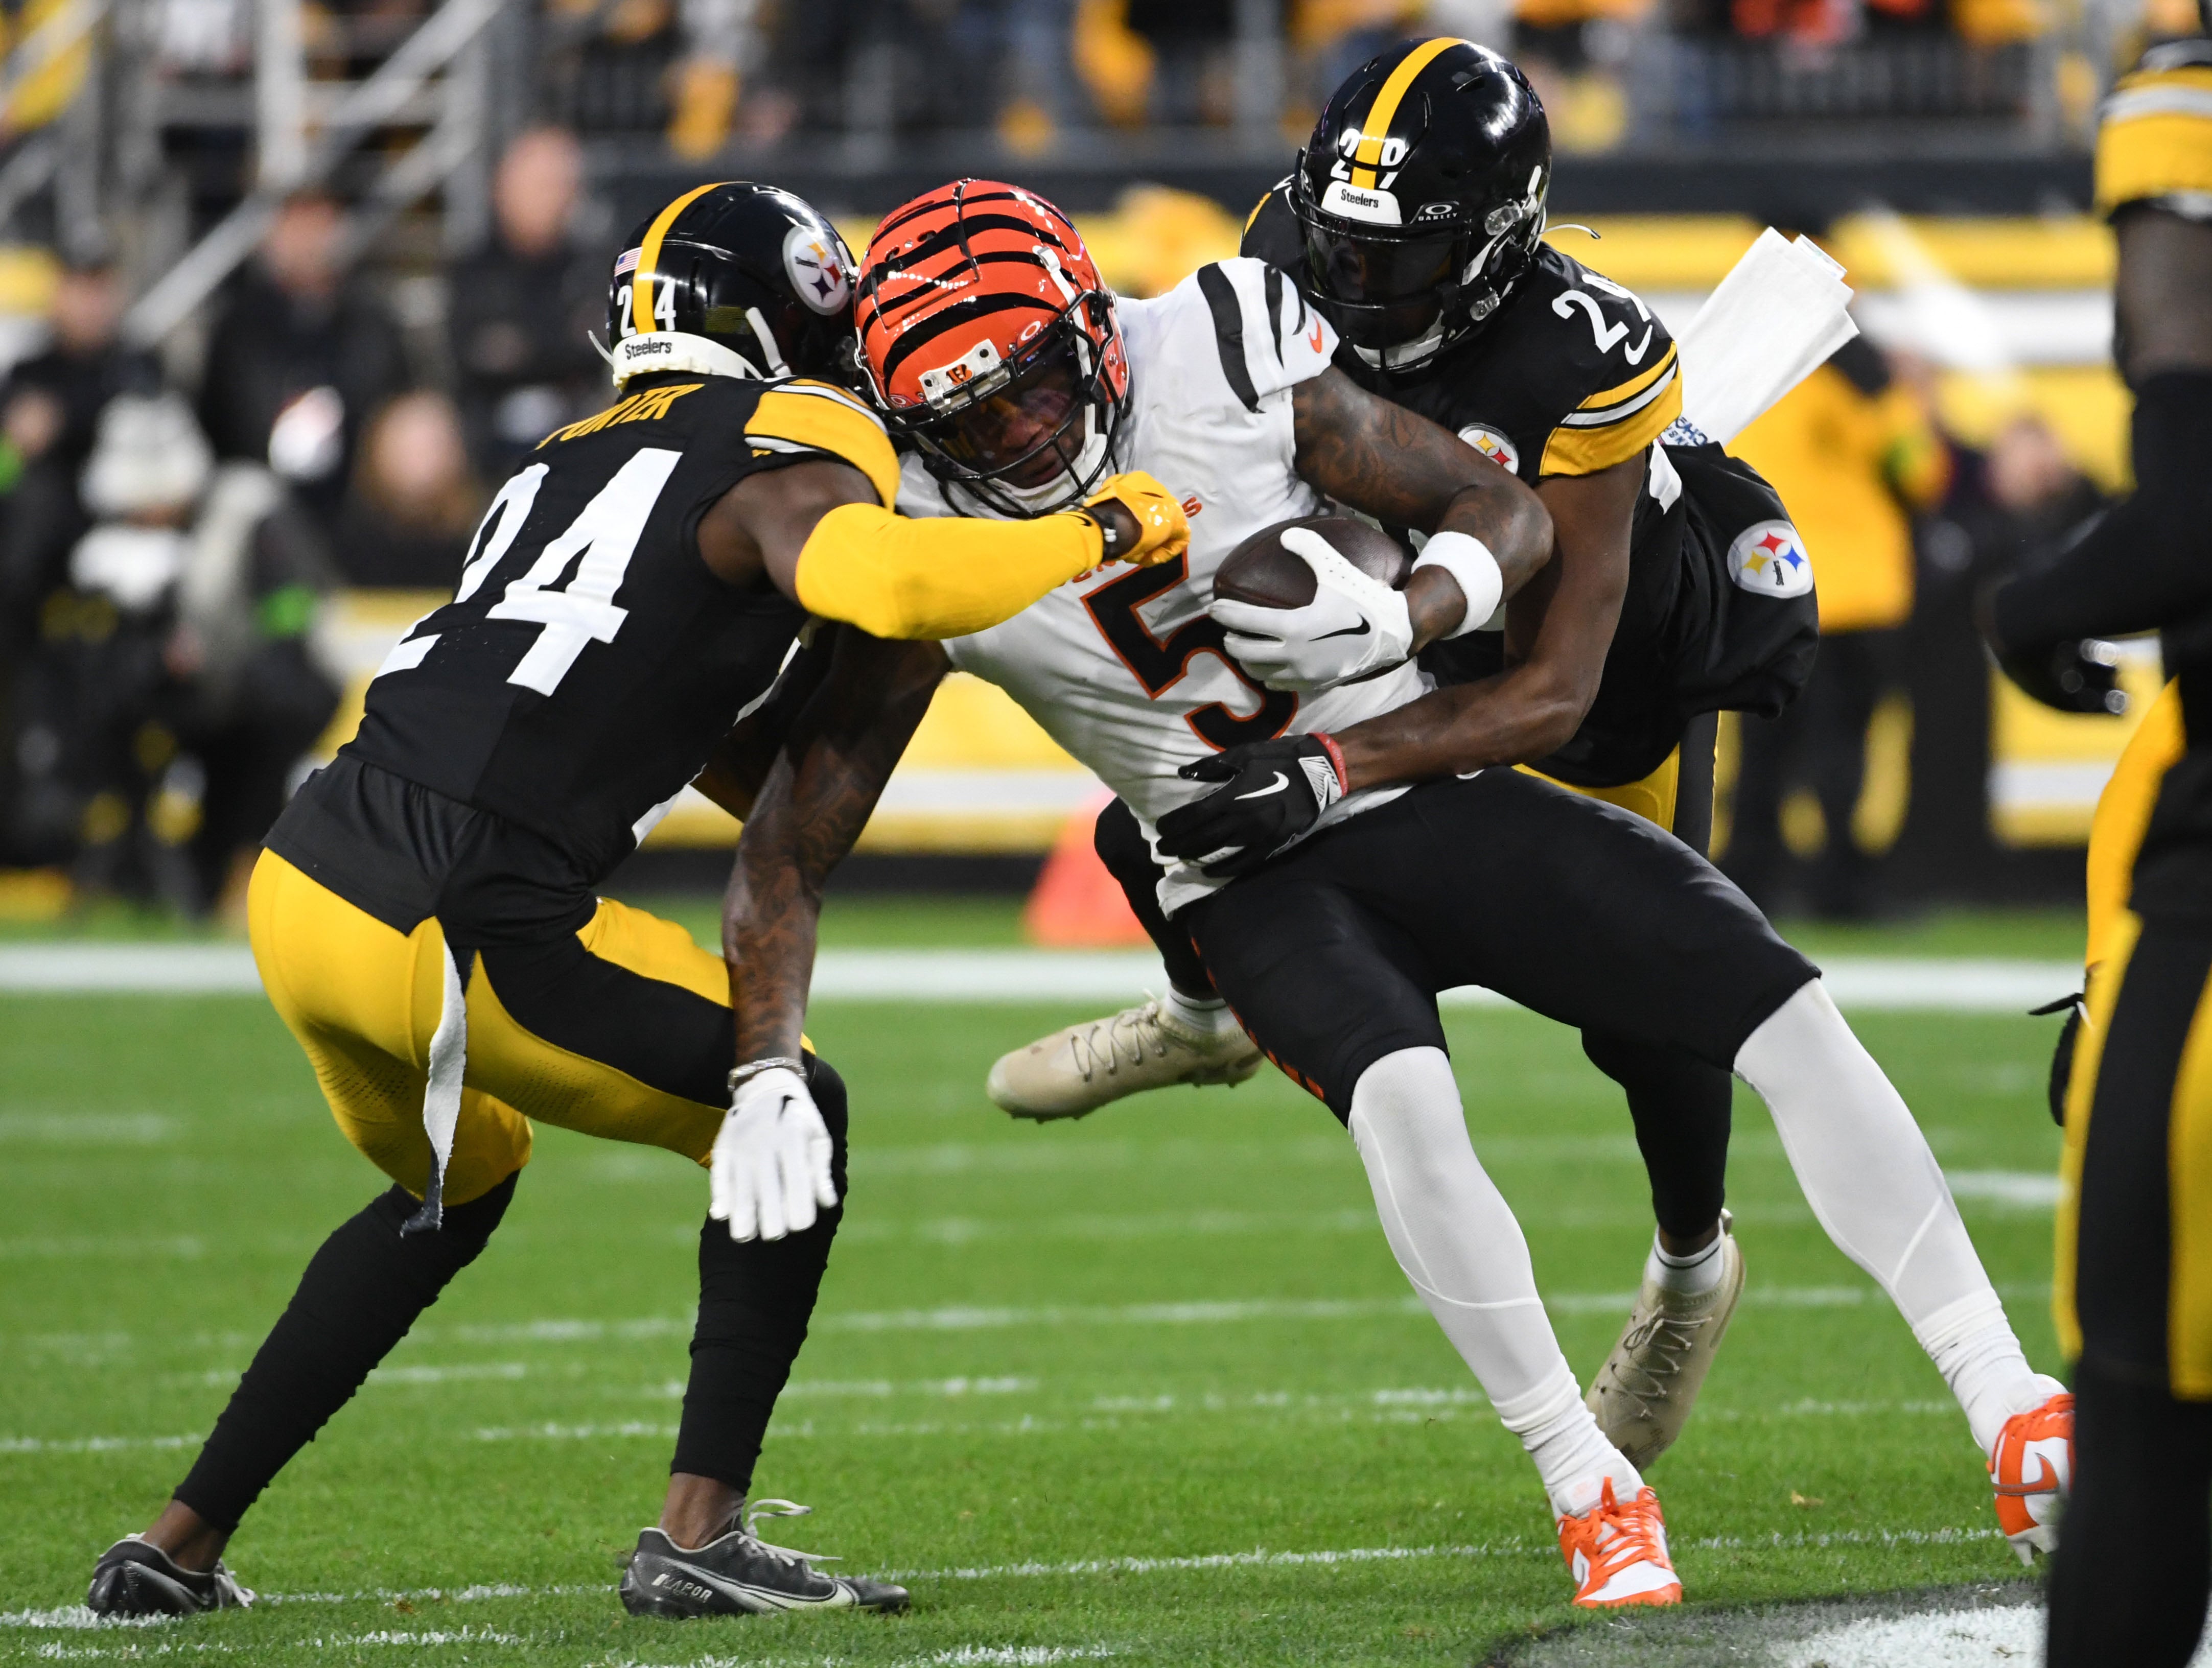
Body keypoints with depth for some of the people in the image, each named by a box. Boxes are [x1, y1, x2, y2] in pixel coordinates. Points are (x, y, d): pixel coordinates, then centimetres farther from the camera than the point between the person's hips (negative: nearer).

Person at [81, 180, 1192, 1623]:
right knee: (791, 1116, 11)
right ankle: (700, 1538, 4)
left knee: (457, 1191, 33)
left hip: (306, 878, 8)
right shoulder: (785, 460, -2)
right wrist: (1103, 533, -12)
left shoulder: (580, 459, 23)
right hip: (456, 940, -8)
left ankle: (181, 1545, 31)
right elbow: (877, 582, -24)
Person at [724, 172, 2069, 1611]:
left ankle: (2014, 1412, -4)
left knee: (1789, 1016, -12)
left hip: (1438, 791, 1)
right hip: (1261, 881, -1)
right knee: (1402, 1100, -33)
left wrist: (1392, 618, -28)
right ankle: (1595, 1499, -21)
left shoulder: (1229, 360, -15)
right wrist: (765, 1086, -16)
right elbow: (795, 844, -7)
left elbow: (1512, 515, -7)